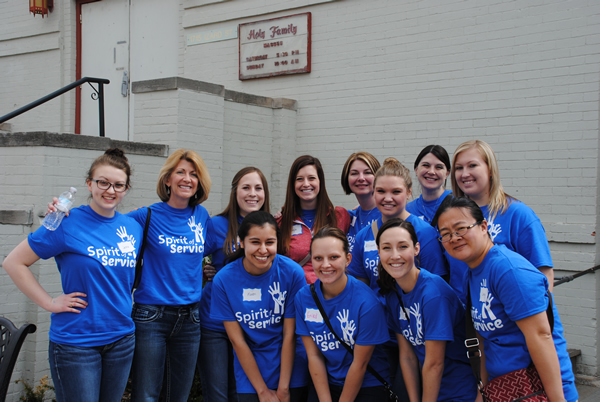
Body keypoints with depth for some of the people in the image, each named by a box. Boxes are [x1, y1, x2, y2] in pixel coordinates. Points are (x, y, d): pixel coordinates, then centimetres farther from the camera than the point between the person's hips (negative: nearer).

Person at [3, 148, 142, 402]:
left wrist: (123, 302, 7)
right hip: (75, 342, -5)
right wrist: (50, 303, -10)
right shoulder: (68, 224, -11)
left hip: (121, 340, 5)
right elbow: (14, 262, -7)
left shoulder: (133, 227, 5)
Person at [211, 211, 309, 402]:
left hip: (290, 370, 0)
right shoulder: (223, 279, -12)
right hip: (250, 372, 0)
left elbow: (289, 335, -11)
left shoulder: (292, 272, -14)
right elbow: (237, 340, -9)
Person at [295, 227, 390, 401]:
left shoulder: (366, 302, -19)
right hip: (325, 383, 3)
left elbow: (360, 363, -13)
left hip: (367, 385, -3)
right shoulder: (303, 297, -7)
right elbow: (314, 355, -3)